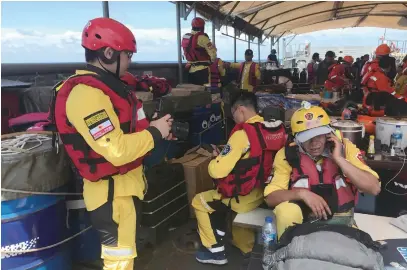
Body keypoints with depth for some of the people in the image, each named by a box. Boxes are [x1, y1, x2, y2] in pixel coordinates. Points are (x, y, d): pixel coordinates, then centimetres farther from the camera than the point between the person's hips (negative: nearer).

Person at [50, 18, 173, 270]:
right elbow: (117, 150, -31)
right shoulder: (87, 93, -25)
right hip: (112, 191, -10)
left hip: (125, 183, 10)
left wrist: (153, 129, 0)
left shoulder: (107, 85, 10)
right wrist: (154, 133, -17)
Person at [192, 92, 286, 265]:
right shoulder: (276, 129, -2)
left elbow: (218, 171, -23)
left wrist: (216, 159, -1)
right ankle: (246, 247, 42)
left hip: (246, 197, -8)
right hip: (267, 192, 8)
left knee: (199, 202, 14)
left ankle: (215, 251, 22)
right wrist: (228, 155, 14)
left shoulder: (243, 133, -24)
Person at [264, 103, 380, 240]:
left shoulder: (345, 147, -6)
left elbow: (374, 188, -15)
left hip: (341, 220, 0)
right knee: (285, 211, -28)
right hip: (304, 220, 0)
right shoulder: (287, 154, -8)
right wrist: (301, 193, -25)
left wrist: (339, 159, -22)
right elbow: (270, 198, -9)